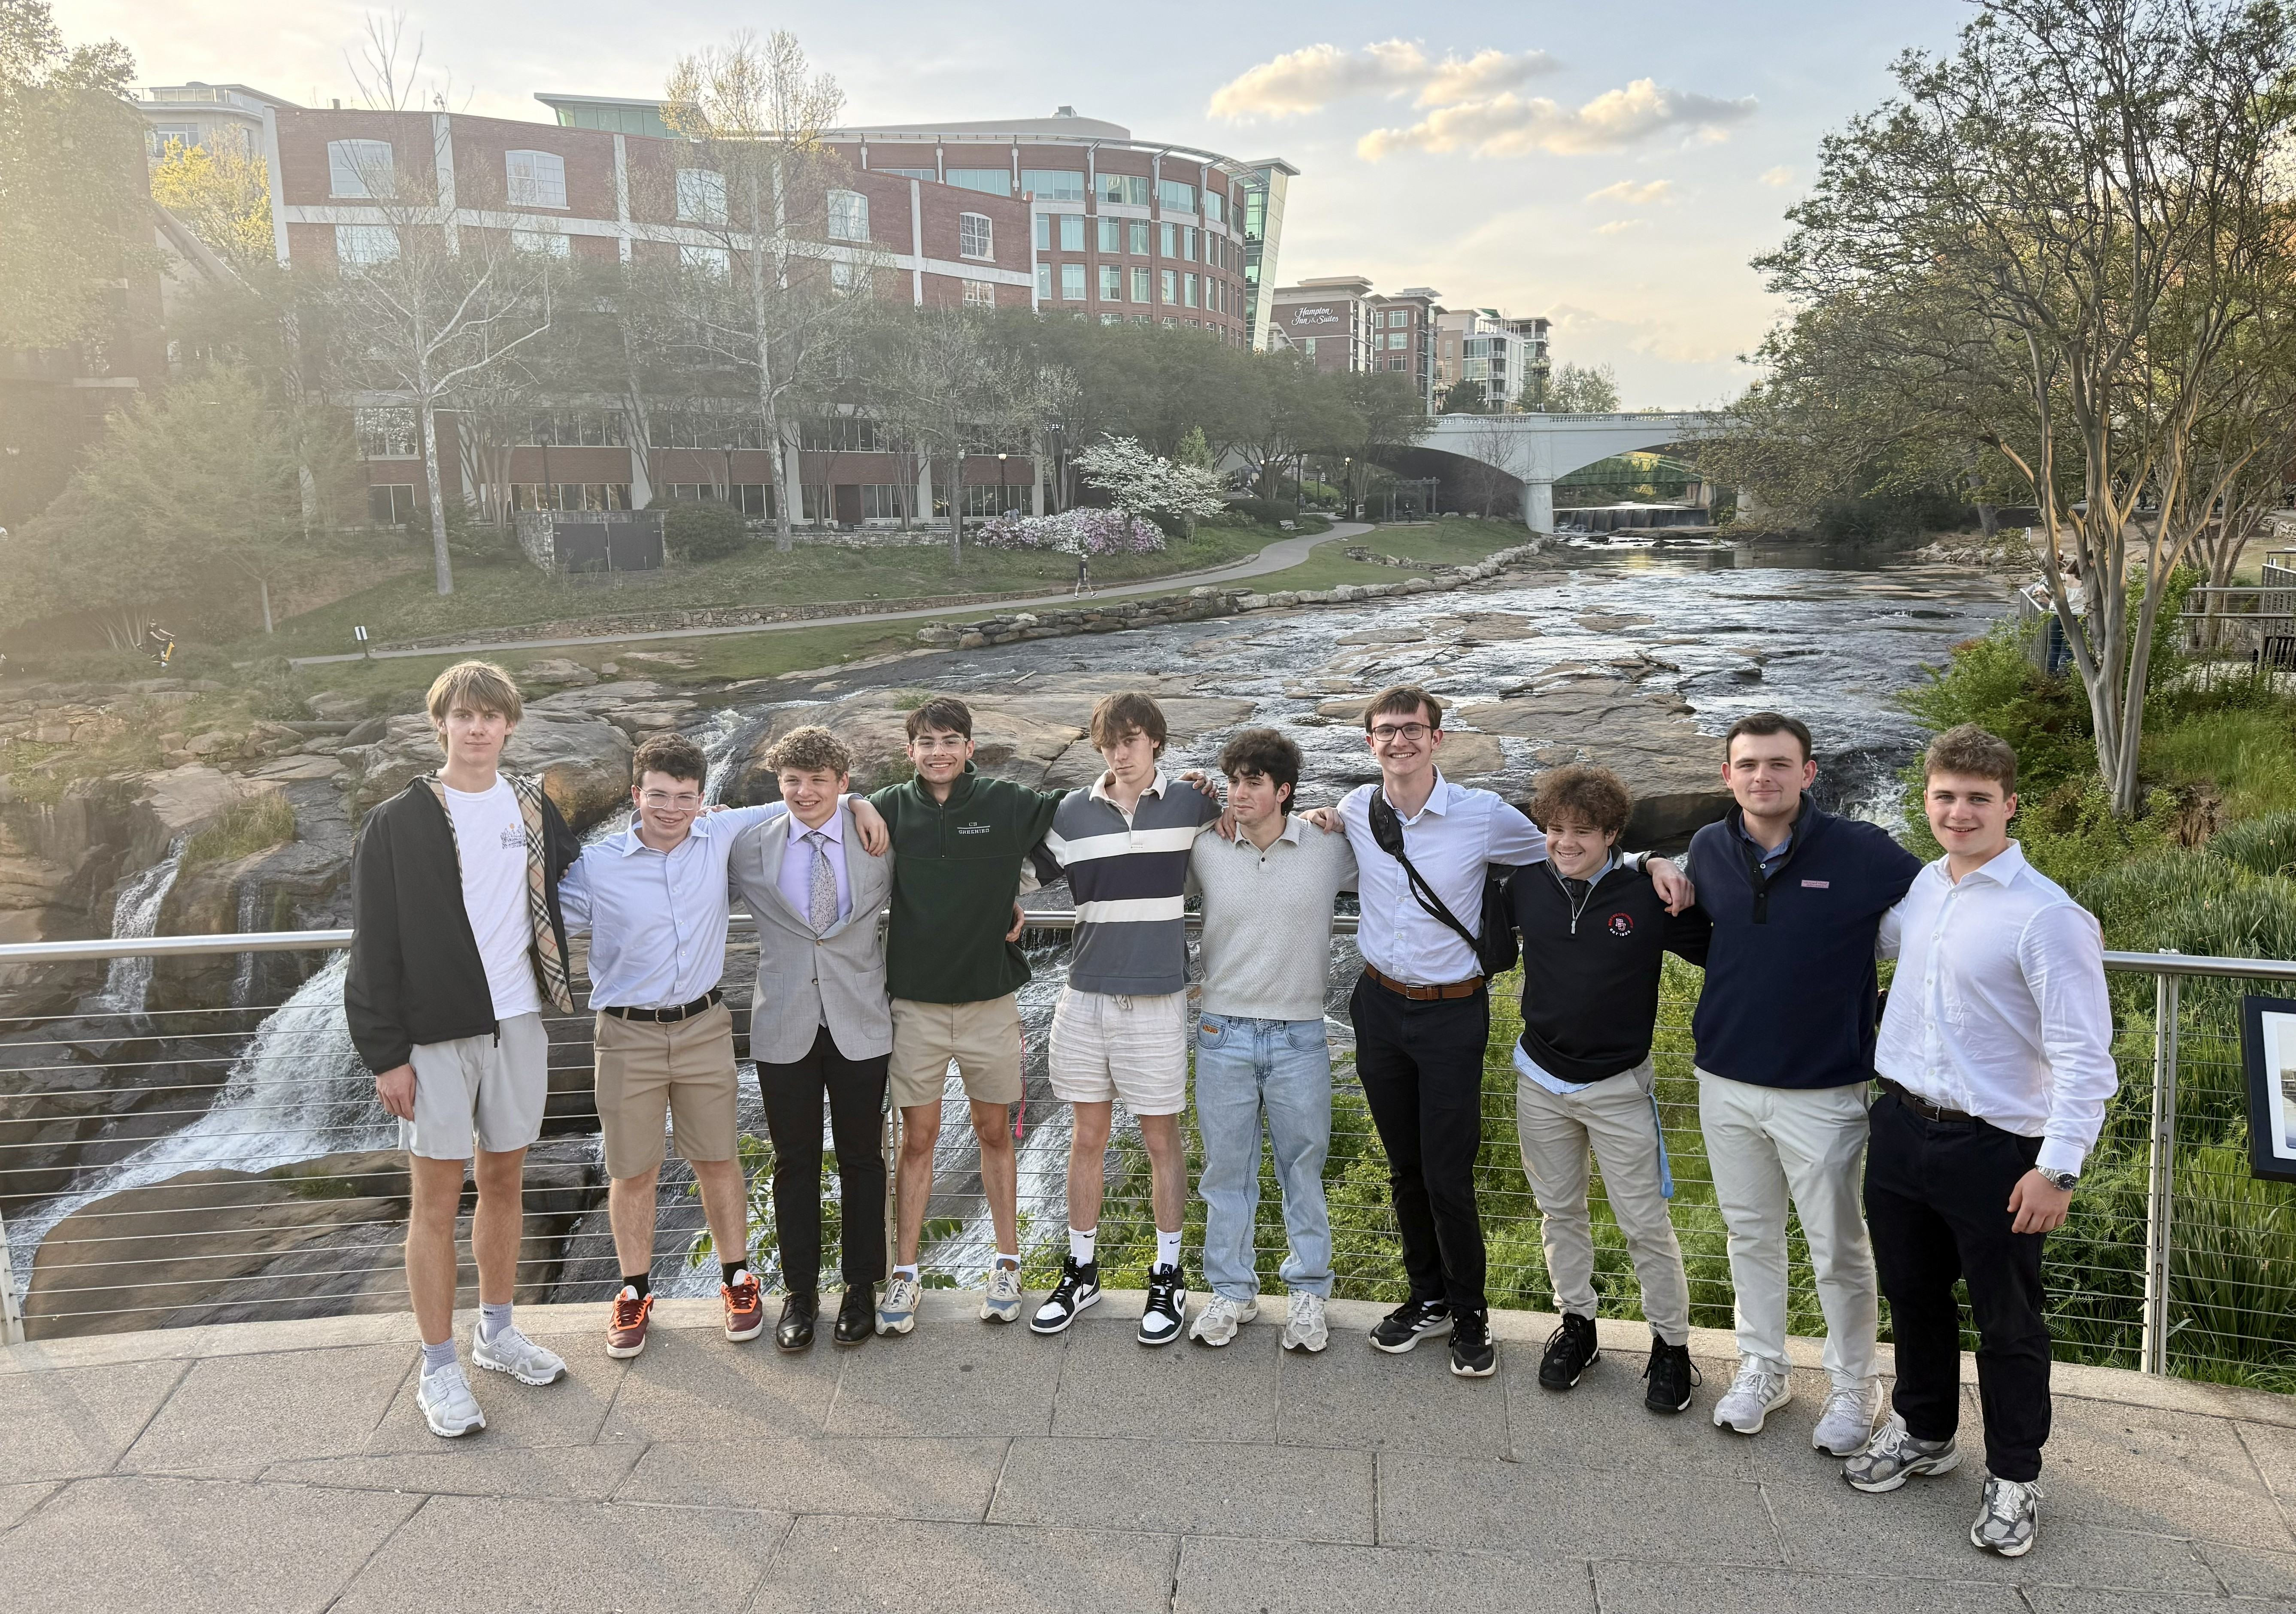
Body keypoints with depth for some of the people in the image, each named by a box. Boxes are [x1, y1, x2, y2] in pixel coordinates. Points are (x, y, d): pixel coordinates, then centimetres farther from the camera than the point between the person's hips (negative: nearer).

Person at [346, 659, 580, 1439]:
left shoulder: (533, 805, 6)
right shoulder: (397, 823, -7)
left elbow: (570, 874, 25)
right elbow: (374, 947, -7)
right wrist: (385, 1053, -10)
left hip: (518, 1022, 4)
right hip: (436, 1032, -4)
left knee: (504, 1179, 15)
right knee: (436, 1198, 4)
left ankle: (497, 1333, 32)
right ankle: (439, 1370, 15)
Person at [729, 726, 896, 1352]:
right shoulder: (752, 847, -1)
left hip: (860, 1025, 0)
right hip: (784, 1028, 1)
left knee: (861, 1159, 10)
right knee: (794, 1162, 10)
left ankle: (862, 1286, 25)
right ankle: (799, 1290, 25)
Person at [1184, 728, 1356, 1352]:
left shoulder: (1329, 849, -3)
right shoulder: (1205, 850, -2)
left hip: (1299, 1036, -1)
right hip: (1224, 1035, 1)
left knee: (1303, 1167, 10)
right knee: (1227, 1168, 10)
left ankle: (1308, 1291, 26)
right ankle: (1232, 1290, 26)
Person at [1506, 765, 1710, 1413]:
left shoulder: (1649, 896, -14)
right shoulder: (1527, 887, -5)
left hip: (1618, 1086, -3)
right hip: (1540, 1081, 4)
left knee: (1645, 1223, 3)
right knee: (1559, 1212, 16)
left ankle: (1671, 1343, 20)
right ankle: (1576, 1324, 33)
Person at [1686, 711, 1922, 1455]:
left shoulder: (1861, 852, -15)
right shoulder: (1709, 850, -1)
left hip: (1822, 1091, -4)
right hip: (1726, 1080, 4)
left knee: (1839, 1249, 10)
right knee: (1750, 1234, 19)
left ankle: (1854, 1386, 31)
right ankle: (1762, 1369, 37)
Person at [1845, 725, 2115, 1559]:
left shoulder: (2047, 916, -18)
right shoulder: (1922, 887, 4)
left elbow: (2084, 1057, -18)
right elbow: (1877, 937, 27)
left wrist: (2059, 1168, -20)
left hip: (1995, 1149, -6)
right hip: (1903, 1126, 6)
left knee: (2007, 1322, 10)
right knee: (1913, 1295, 21)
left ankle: (2014, 1478, 30)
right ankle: (1923, 1432, 43)